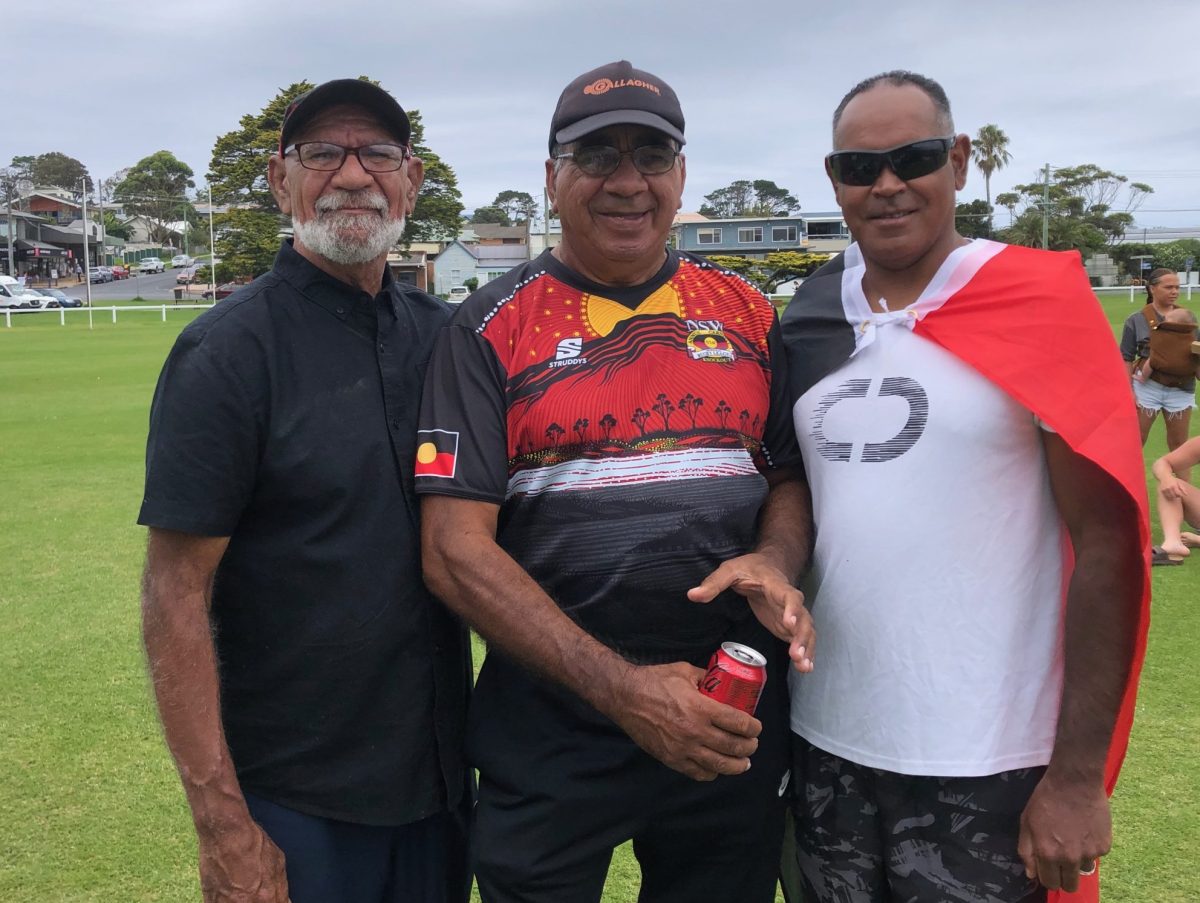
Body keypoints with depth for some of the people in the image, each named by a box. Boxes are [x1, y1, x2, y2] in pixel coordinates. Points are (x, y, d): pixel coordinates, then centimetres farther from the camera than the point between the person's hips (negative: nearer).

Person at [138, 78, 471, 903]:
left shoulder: (444, 333, 3)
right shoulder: (226, 352, -13)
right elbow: (176, 594, -14)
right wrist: (223, 828, -17)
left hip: (439, 775, 5)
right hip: (294, 803, -5)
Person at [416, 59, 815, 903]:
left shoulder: (746, 312, 6)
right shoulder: (493, 328, -5)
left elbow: (792, 475, 13)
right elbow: (455, 547, -11)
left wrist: (775, 560, -11)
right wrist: (620, 687, -19)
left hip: (736, 725, 3)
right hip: (549, 733, -2)